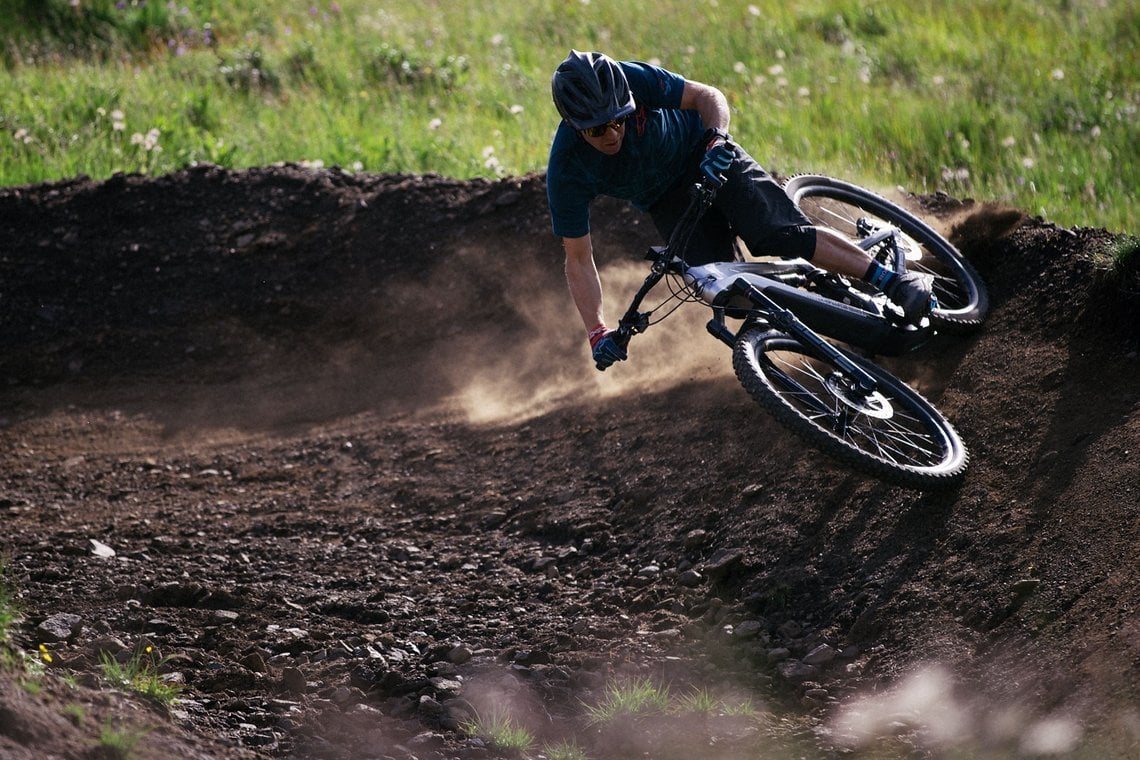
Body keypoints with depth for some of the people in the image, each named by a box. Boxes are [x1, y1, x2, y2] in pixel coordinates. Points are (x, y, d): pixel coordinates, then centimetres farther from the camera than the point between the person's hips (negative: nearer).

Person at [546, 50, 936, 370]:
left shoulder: (633, 80, -30)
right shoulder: (567, 171, -28)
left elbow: (709, 96, -18)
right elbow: (578, 259, -21)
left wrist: (715, 140, -39)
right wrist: (597, 335, -29)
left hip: (706, 157, -2)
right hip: (668, 202, 2)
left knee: (780, 234, -23)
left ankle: (896, 282, -23)